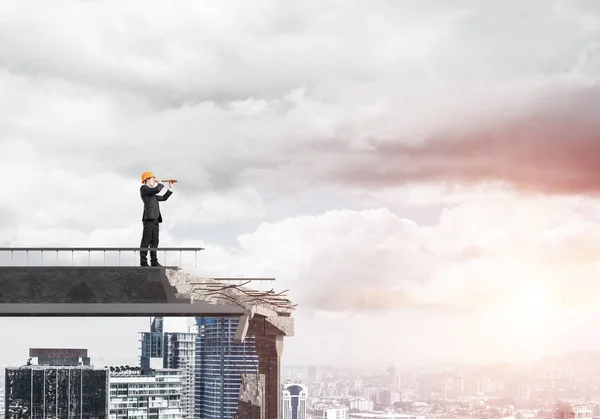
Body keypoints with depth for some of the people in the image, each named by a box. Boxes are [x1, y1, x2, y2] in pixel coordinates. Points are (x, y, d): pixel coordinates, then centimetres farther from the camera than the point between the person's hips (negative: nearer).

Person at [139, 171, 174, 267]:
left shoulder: (152, 194, 28)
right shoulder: (144, 188, 0)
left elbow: (163, 198, 29)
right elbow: (156, 190, -15)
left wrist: (170, 188, 25)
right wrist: (160, 184, 3)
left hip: (155, 219, 9)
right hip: (149, 218, -9)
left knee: (154, 241, 7)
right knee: (146, 240, -11)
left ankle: (154, 261, 8)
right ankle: (143, 262, -13)